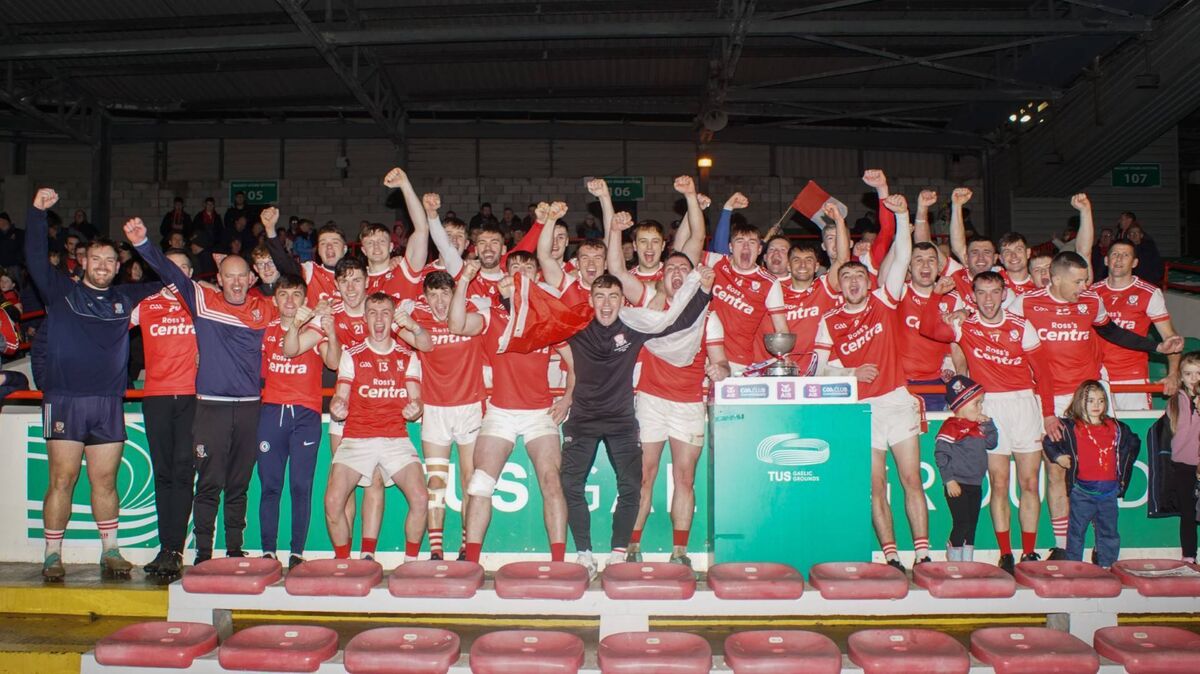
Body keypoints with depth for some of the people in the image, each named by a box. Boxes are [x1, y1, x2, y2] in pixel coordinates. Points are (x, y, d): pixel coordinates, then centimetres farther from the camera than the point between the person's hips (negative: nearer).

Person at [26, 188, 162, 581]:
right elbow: (36, 258, -2)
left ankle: (110, 552, 14)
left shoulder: (126, 298, 14)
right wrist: (38, 212, -9)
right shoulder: (62, 291, 8)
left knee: (105, 482, 7)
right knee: (62, 481, -2)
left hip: (109, 403, 2)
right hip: (64, 400, -2)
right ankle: (53, 556, 7)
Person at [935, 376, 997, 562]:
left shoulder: (978, 426, 13)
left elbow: (991, 444, 17)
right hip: (957, 486, -8)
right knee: (961, 524, -6)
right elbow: (940, 453, -16)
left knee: (972, 525, 12)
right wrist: (949, 480, -18)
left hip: (975, 485, 8)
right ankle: (954, 561, 4)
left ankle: (967, 560, 20)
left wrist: (988, 424, 3)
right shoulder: (951, 427, -13)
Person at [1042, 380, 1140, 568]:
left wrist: (1123, 472, 19)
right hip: (1082, 491, -4)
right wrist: (1059, 457, -6)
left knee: (1109, 533, 11)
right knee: (1077, 531, 2)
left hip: (1109, 491, 4)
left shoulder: (1115, 428, 10)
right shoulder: (1071, 428, -2)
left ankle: (1108, 568, 20)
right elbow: (1048, 442, 3)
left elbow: (1134, 443, 25)